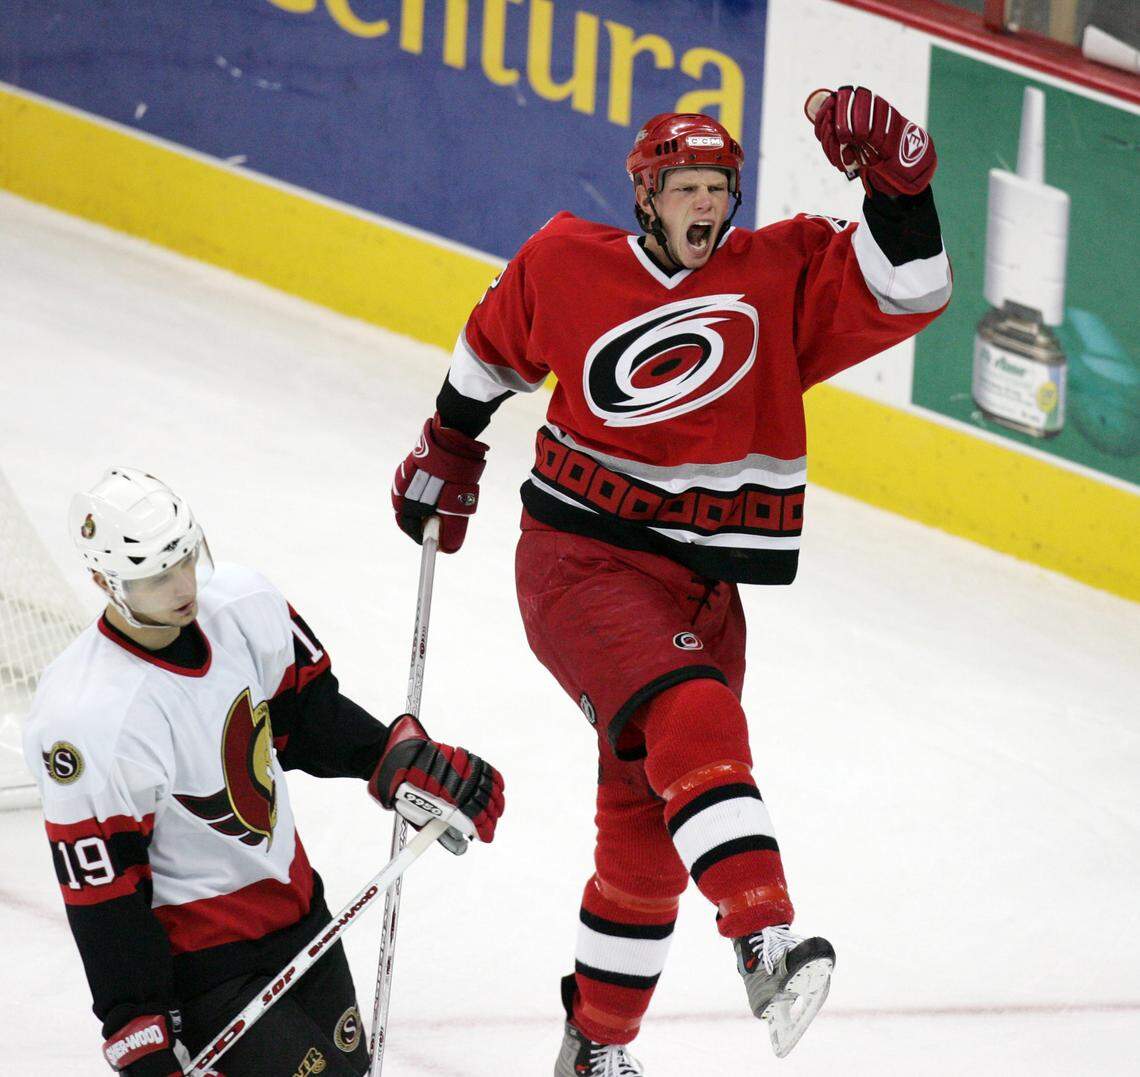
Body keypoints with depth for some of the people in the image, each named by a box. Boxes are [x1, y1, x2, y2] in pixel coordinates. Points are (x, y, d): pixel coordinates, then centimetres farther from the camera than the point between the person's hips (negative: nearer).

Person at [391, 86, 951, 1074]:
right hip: (580, 559, -4)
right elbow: (496, 344, 20)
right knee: (693, 723, -30)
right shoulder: (566, 265, 0)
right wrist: (450, 446, 29)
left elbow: (906, 294, -11)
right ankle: (766, 947, -44)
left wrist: (896, 177, -24)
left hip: (702, 584, 4)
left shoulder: (783, 274, 0)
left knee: (646, 824, 10)